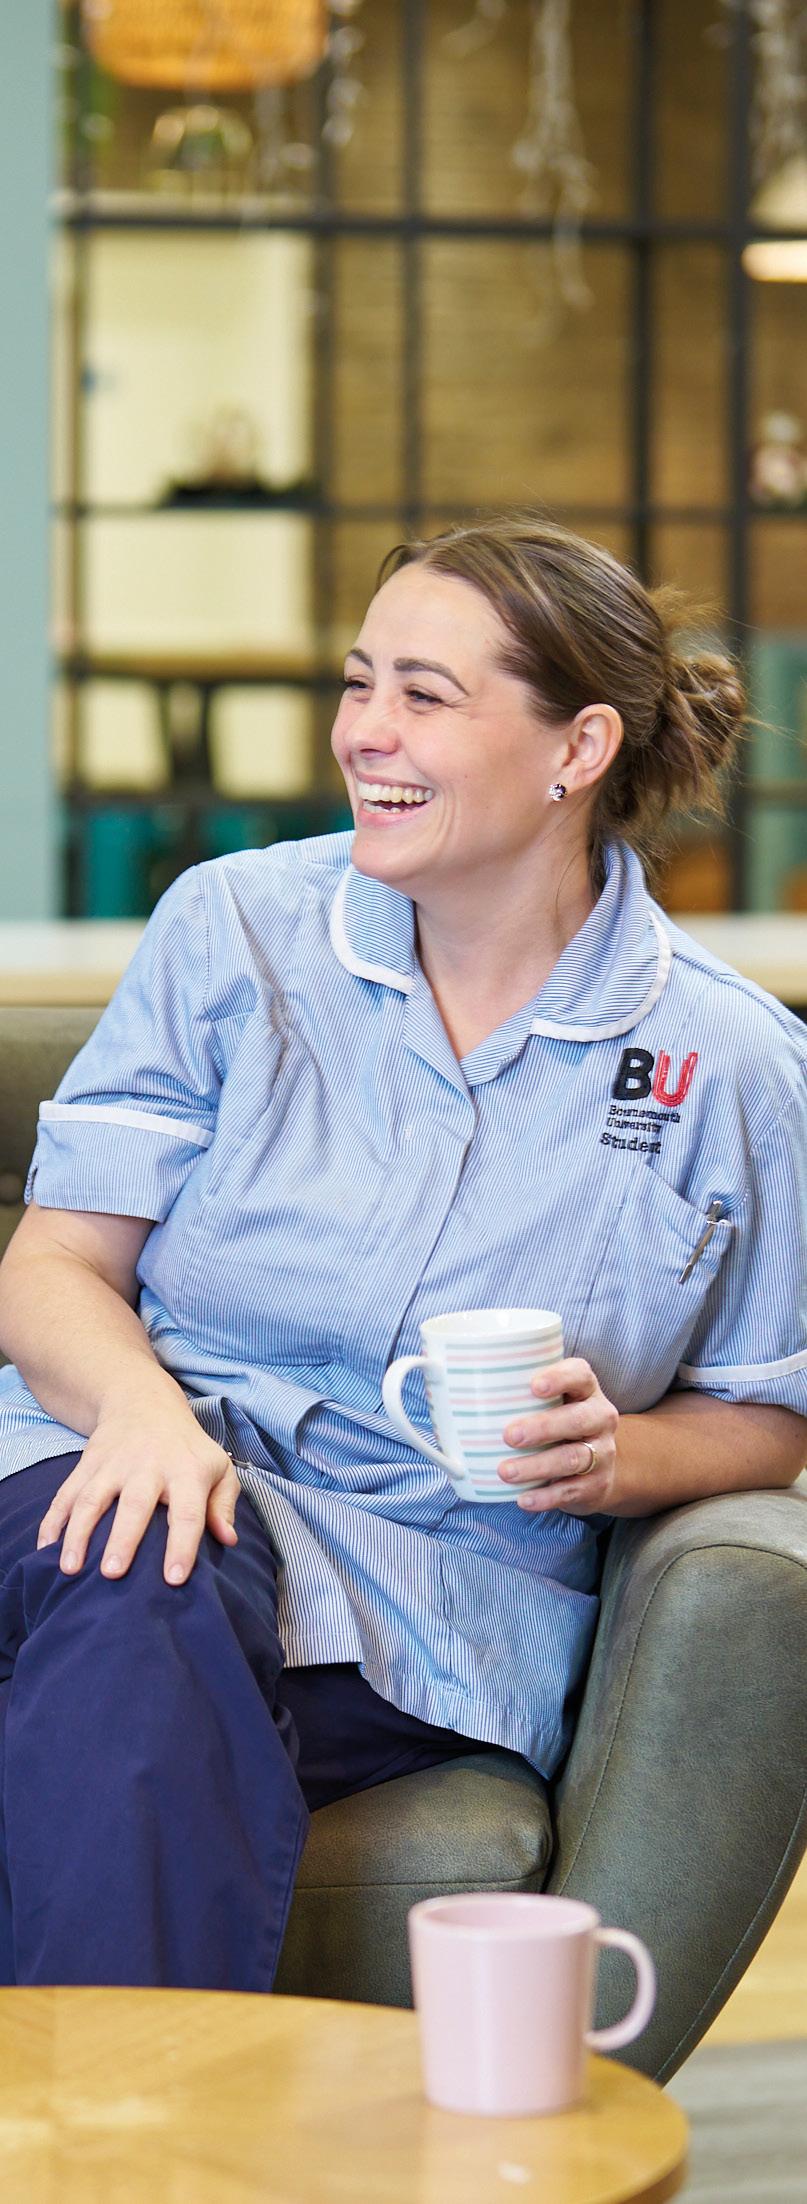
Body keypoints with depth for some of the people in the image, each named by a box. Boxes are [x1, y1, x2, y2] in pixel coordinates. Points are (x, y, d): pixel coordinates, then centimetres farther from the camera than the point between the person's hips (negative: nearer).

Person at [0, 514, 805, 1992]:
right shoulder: (233, 929, 7)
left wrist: (618, 1458, -8)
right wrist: (140, 1400, -17)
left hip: (435, 1603, -1)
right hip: (158, 1468, 1)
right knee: (141, 1592, -38)